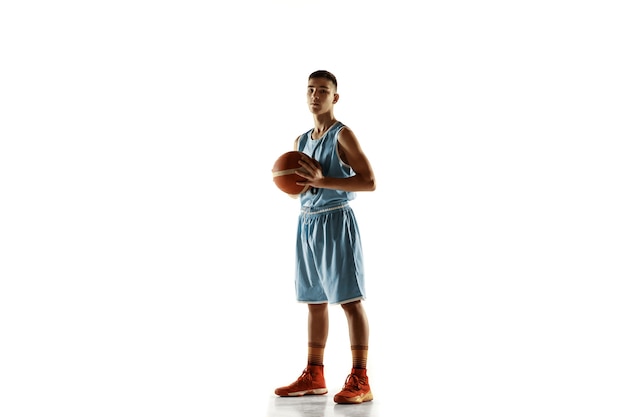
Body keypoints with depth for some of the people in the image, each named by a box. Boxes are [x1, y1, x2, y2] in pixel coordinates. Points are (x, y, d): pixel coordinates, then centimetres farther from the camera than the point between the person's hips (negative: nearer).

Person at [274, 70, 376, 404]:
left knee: (349, 299, -6)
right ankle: (313, 377, 20)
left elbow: (369, 182, -15)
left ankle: (359, 381, -2)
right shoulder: (301, 141, 15)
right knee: (315, 300, 12)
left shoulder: (342, 135, -7)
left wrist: (322, 181, -22)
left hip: (335, 221, -8)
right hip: (307, 222, 8)